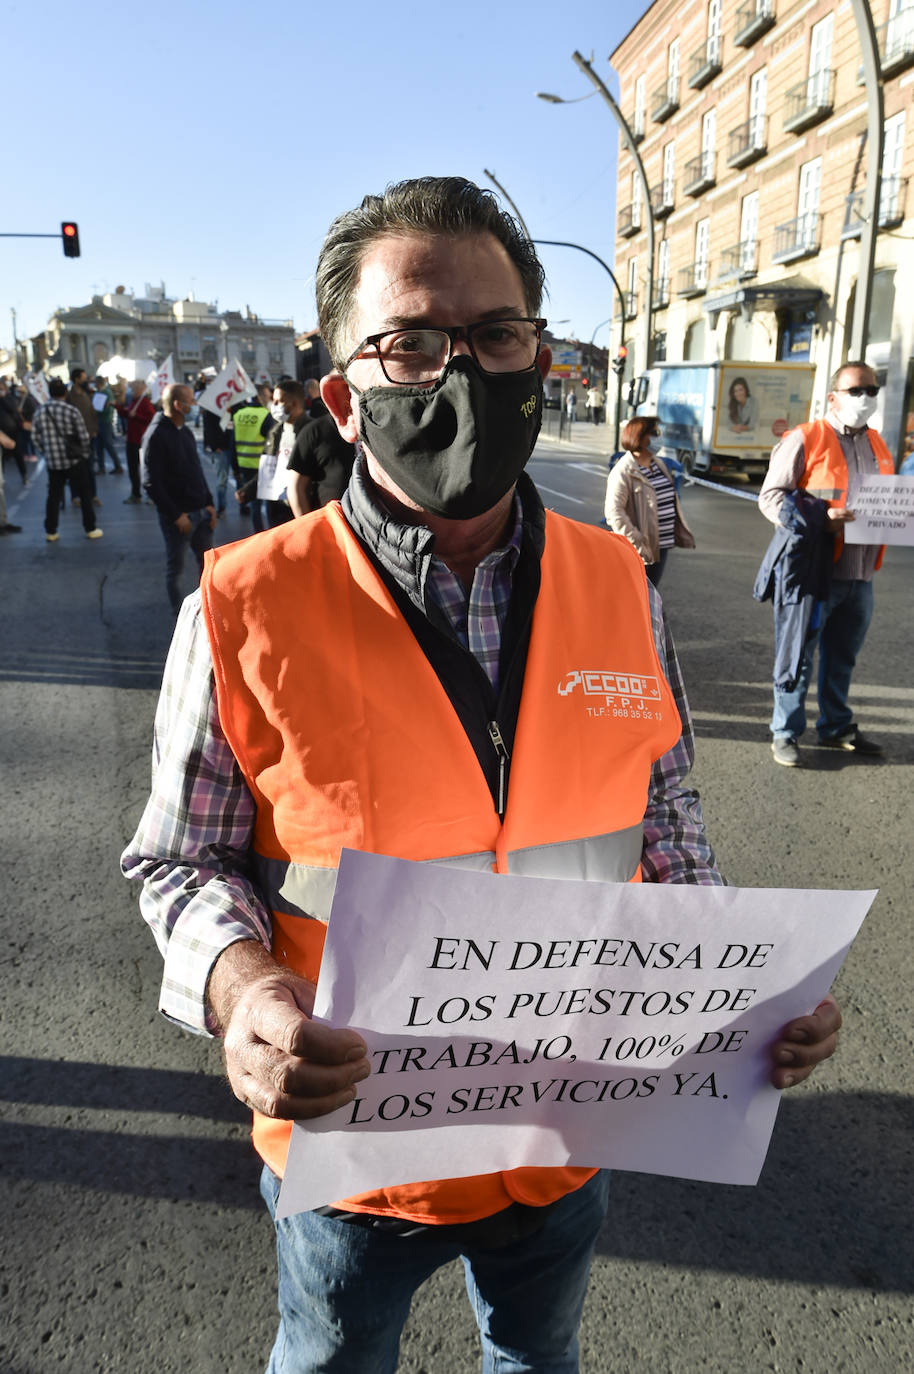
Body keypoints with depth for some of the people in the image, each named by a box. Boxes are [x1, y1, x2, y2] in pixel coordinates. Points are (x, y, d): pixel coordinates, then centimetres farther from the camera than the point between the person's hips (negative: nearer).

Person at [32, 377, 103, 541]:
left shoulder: (39, 412, -1)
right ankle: (90, 529, 14)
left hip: (53, 462, 4)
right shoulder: (72, 410, -13)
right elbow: (84, 437, -11)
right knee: (85, 495, 9)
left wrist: (47, 452, 18)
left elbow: (37, 438, 3)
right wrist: (84, 454, 7)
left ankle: (50, 532, 15)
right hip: (74, 460, -4)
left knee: (53, 496, 12)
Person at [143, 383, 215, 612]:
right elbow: (152, 483, -17)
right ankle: (180, 613, 16)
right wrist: (176, 515, -17)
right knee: (176, 568, 4)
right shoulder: (156, 436, -13)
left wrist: (209, 504, 10)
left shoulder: (185, 432, 12)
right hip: (178, 516, -7)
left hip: (201, 511, 8)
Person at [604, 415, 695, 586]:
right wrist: (636, 542, -28)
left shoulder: (659, 464, 13)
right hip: (638, 552, -8)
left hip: (660, 547, 8)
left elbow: (670, 500, 22)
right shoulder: (623, 472, -15)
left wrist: (681, 533, 18)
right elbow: (613, 511, -23)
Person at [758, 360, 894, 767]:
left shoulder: (877, 444, 17)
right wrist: (818, 520, -23)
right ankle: (785, 733, 11)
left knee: (842, 657, 17)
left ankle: (836, 727, 31)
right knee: (798, 655, 1)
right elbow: (771, 496, -9)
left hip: (860, 574, 7)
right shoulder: (805, 439, -5)